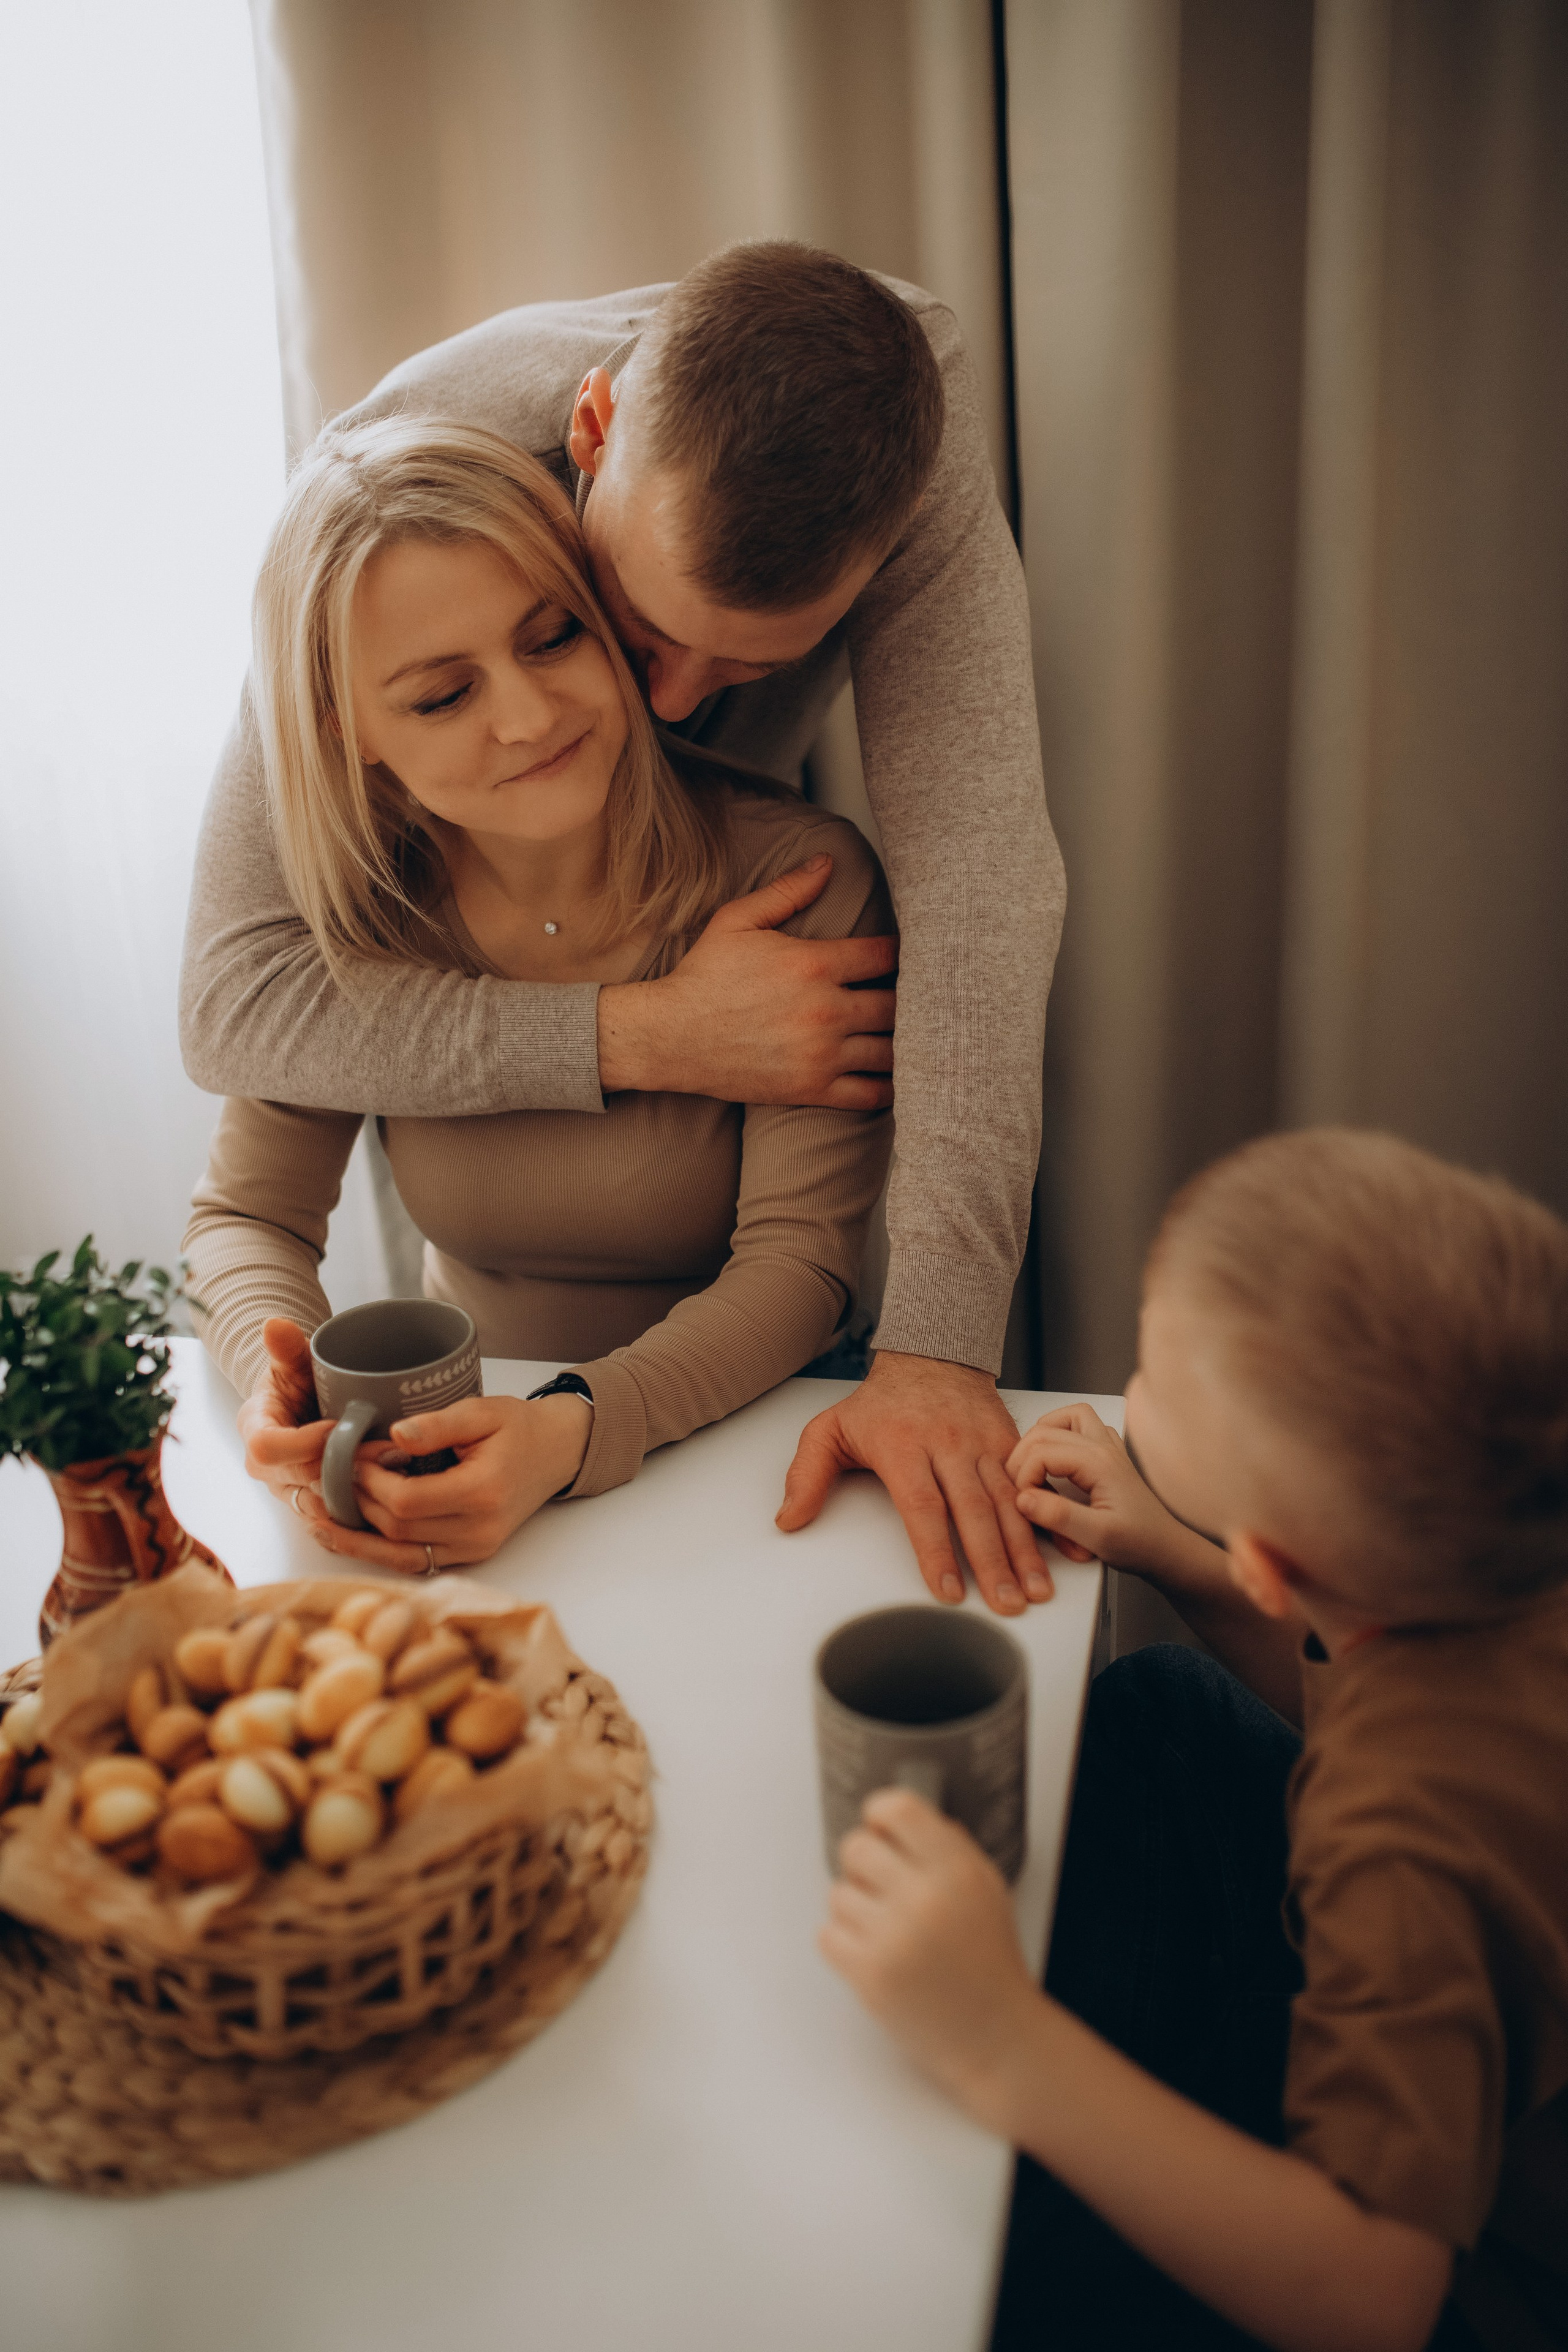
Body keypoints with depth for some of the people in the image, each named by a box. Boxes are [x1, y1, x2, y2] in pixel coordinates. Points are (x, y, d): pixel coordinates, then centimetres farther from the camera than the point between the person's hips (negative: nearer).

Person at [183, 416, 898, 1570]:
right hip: (470, 1435, 1)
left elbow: (798, 1260, -18)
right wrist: (289, 1384, -23)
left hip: (743, 1440, 0)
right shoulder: (355, 915, -6)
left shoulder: (796, 877, -16)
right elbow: (247, 1214, 0)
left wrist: (575, 1433, -35)